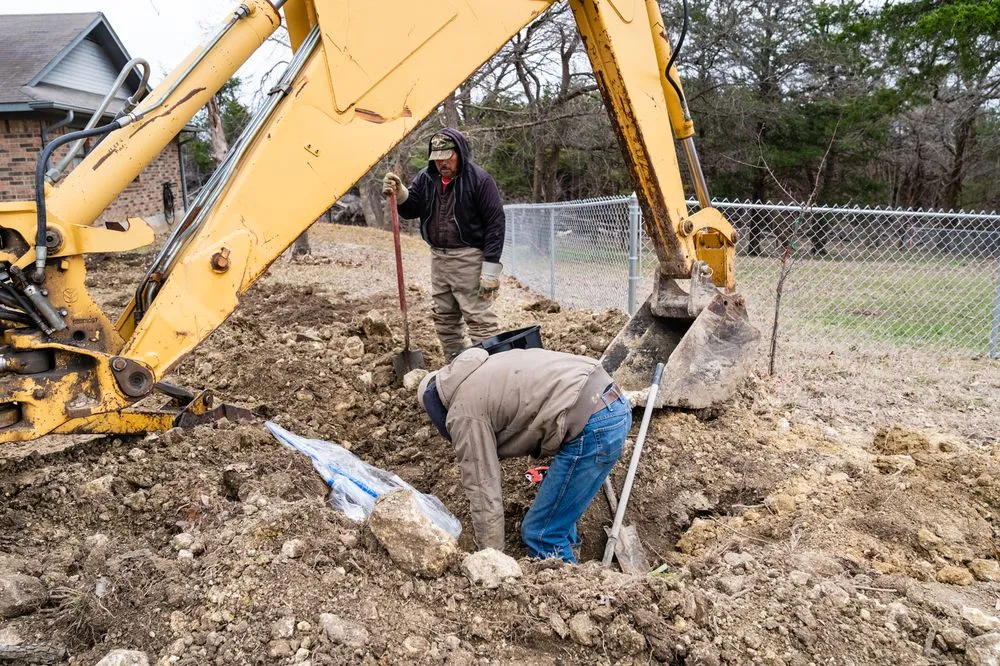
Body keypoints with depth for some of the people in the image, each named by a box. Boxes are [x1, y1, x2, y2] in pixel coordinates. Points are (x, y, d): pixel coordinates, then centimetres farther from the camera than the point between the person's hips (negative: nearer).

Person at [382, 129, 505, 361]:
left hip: (469, 258, -7)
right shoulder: (426, 177, 5)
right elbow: (411, 210, 12)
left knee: (479, 318, -8)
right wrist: (399, 193, -11)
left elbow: (495, 223, -14)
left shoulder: (479, 179, -12)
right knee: (444, 318, 14)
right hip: (438, 257, 7)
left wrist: (490, 269, -17)